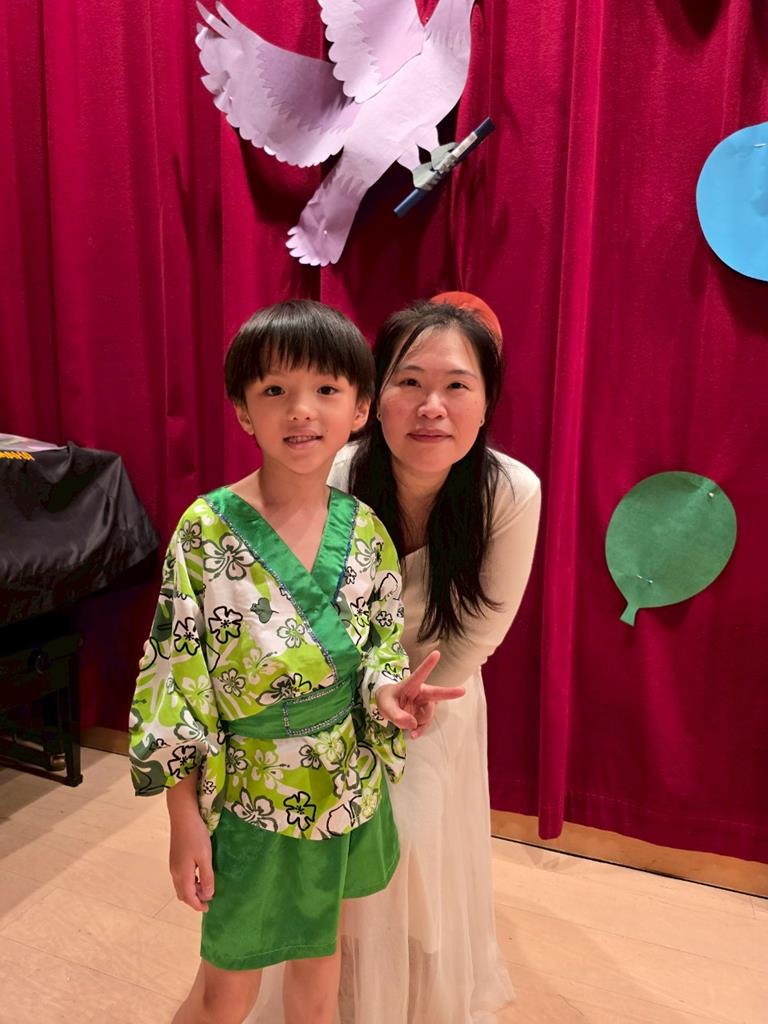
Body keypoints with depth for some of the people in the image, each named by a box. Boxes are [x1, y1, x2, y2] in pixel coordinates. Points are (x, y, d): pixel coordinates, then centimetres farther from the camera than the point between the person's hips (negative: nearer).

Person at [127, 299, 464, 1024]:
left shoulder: (365, 531, -7)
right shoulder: (207, 529, -18)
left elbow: (381, 645, 4)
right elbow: (173, 678, -13)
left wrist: (386, 691, -18)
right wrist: (185, 819, -10)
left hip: (344, 788, 3)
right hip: (245, 794, -3)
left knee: (318, 959, 24)